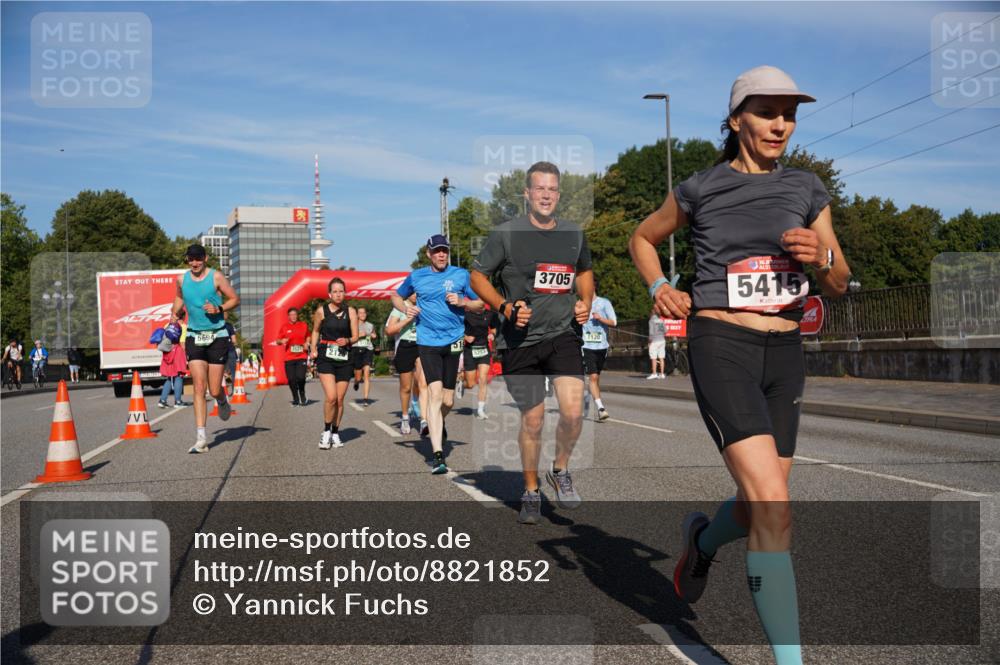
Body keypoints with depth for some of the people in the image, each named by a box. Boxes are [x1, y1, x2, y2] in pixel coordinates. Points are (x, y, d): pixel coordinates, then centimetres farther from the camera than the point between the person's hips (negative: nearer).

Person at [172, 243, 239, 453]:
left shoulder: (216, 277, -4)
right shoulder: (181, 279, 7)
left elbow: (235, 299, 1)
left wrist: (219, 309, -15)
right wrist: (175, 316, 15)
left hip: (217, 336, -2)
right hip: (194, 337, 2)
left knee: (214, 390, -2)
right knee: (199, 388, -8)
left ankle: (223, 401, 37)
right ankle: (201, 438, -8)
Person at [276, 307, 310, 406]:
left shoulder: (303, 325, 9)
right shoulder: (284, 327, 7)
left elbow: (308, 336, 25)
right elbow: (277, 341, 10)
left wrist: (307, 343, 5)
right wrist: (281, 341, -12)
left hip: (301, 356, -1)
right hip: (289, 357, 1)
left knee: (301, 377, -15)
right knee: (291, 379, -3)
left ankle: (302, 395, 13)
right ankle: (295, 399, 18)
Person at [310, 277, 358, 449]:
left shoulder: (350, 312, 3)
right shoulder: (321, 311, 0)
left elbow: (355, 337, 6)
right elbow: (315, 331, 16)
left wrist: (347, 340, -15)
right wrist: (313, 349, 4)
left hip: (344, 359, 2)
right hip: (326, 358, -2)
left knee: (340, 399, 5)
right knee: (331, 397, -16)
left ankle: (335, 433, 21)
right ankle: (326, 432, 2)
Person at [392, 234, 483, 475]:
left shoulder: (461, 275, 4)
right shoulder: (416, 277, 6)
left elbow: (480, 304, 9)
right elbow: (396, 296, 21)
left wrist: (462, 302, -11)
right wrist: (406, 308, 0)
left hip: (453, 341, 1)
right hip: (427, 342, -1)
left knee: (448, 400, 8)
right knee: (435, 393, -16)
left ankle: (439, 424, 45)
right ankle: (438, 455, -18)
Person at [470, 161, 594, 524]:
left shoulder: (574, 234, 7)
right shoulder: (506, 234, -4)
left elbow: (585, 271, 25)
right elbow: (478, 276, 2)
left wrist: (585, 302, 6)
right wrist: (505, 306, -12)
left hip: (563, 334, 2)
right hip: (519, 340, -2)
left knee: (573, 411, -15)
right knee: (532, 419, 3)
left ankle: (560, 471, 15)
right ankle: (531, 492, 25)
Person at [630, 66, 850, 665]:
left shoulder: (806, 188, 9)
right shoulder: (700, 189, 1)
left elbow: (839, 285, 10)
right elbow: (643, 238, 18)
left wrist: (821, 255, -12)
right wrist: (659, 288, -1)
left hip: (785, 352, 5)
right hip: (721, 347, -5)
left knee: (758, 507, 11)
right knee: (773, 504, -19)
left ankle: (702, 540, 47)